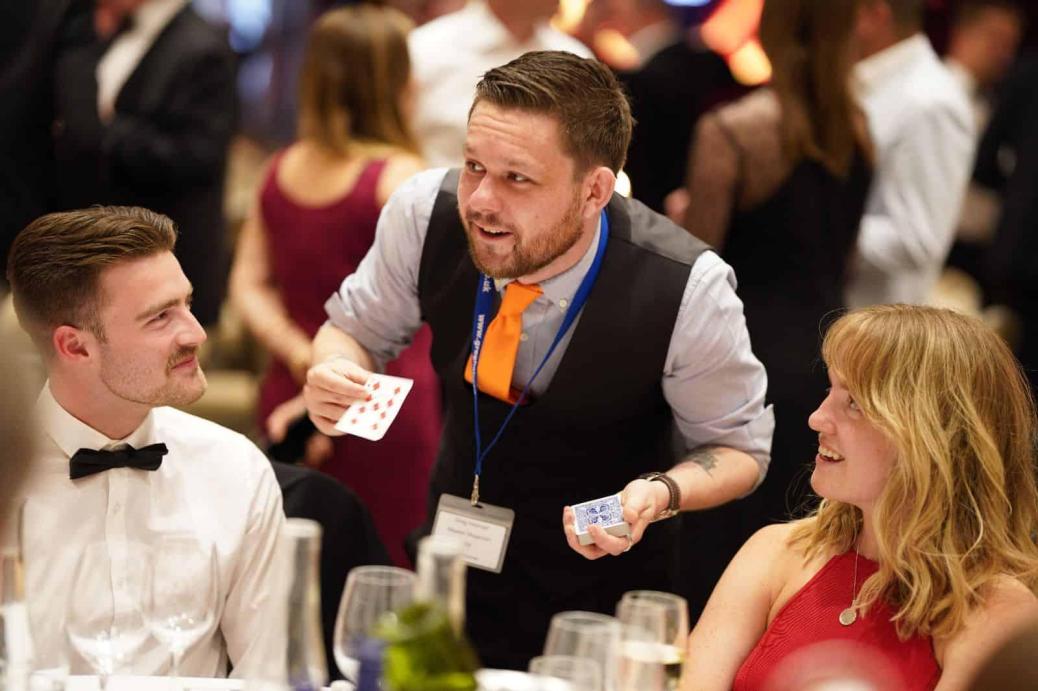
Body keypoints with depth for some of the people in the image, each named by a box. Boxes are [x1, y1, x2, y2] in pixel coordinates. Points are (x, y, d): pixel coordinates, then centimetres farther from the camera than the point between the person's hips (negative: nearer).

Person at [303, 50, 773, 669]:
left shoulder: (687, 291, -29)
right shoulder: (425, 212, -22)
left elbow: (740, 446, -12)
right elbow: (354, 325, -1)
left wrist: (661, 494, -33)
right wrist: (337, 375, -25)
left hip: (601, 584, -3)